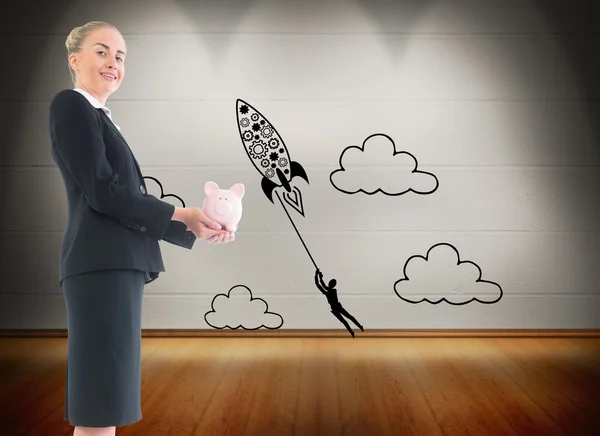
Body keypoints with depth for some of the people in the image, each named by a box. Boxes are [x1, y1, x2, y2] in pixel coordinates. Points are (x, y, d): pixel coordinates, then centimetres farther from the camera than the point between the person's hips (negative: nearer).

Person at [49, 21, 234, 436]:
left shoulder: (101, 120, 25)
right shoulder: (70, 105, -2)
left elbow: (130, 206, 20)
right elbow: (101, 191, -13)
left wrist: (195, 228, 13)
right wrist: (180, 214, -9)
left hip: (117, 265, 10)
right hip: (101, 265, -10)